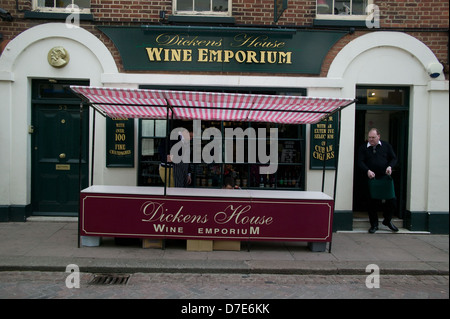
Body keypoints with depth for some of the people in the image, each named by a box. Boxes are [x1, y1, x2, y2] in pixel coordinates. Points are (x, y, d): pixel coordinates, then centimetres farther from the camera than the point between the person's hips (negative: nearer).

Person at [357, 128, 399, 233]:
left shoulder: (386, 145, 9)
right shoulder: (363, 148, 5)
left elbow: (394, 158, 11)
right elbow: (360, 162, -2)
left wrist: (390, 166, -10)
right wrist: (367, 170, -19)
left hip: (385, 178, 1)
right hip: (371, 179, -1)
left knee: (392, 199, -1)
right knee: (372, 201, 2)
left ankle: (387, 220, 24)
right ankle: (374, 224, 16)